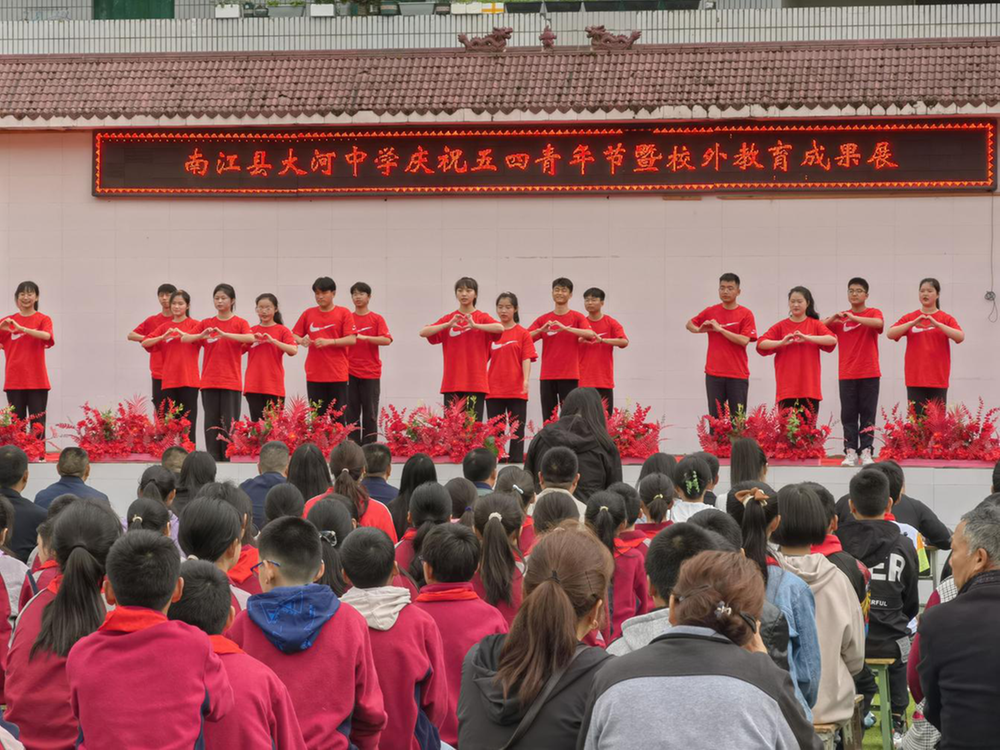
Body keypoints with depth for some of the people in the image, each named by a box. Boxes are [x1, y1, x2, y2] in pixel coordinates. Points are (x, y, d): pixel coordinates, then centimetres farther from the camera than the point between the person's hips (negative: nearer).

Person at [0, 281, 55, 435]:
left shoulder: (43, 319, 1)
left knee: (38, 426, -6)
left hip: (37, 381, -2)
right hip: (14, 381, 2)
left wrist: (21, 328, -28)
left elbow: (47, 336, -20)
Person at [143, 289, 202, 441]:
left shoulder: (194, 325, 2)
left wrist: (182, 333, -22)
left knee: (188, 422, -3)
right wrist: (164, 336, -11)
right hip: (168, 381, 3)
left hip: (189, 381, -3)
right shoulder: (165, 327, 12)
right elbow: (145, 343, 5)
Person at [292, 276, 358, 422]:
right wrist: (301, 340, -12)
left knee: (339, 417, 0)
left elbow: (352, 339, -7)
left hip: (337, 374, -2)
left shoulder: (344, 313, 1)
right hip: (314, 375, 2)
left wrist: (329, 341, -18)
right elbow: (294, 336, 10)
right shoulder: (308, 314, 8)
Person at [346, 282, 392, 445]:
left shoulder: (377, 319, 3)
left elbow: (387, 340, -10)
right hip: (350, 373, 1)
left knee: (370, 413, -1)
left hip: (371, 372, -1)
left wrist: (364, 337, -18)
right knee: (352, 412, 0)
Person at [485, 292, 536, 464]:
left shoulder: (522, 333, 1)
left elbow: (527, 359, -5)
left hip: (516, 390, -2)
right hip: (494, 389, 2)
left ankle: (516, 460, 6)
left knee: (517, 428, 3)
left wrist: (526, 380, -20)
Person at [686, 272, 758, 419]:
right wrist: (699, 330, -3)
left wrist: (720, 329, -14)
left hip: (738, 375, -3)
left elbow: (744, 340, -14)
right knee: (715, 418, 1)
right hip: (714, 374, 3)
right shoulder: (710, 312, 7)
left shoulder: (746, 314, -3)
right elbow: (689, 324, 19)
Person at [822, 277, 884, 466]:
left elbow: (879, 323, -21)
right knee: (848, 415, -1)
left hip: (869, 374, -2)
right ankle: (850, 452, 1)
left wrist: (854, 318, -29)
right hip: (847, 375, 2)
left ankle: (866, 452, 0)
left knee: (868, 414, -1)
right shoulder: (840, 317, 9)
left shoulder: (873, 313, 2)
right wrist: (833, 318, -17)